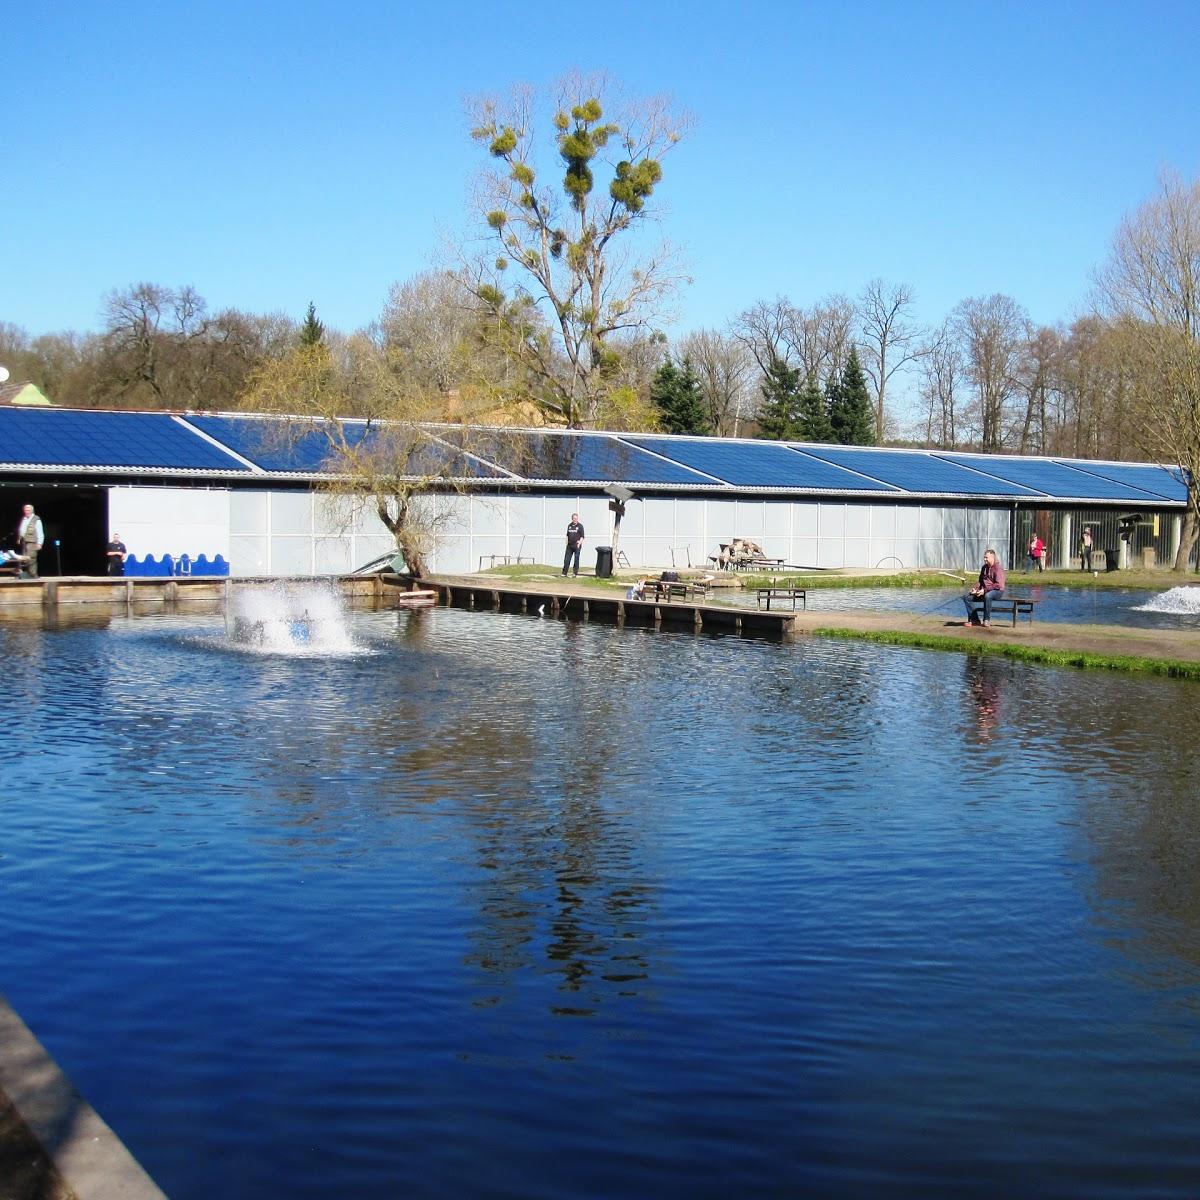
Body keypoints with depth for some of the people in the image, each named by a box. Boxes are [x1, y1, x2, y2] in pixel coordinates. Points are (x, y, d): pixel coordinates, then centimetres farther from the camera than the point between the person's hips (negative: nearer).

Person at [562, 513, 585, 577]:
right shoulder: (569, 526, 12)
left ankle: (575, 573, 7)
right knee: (566, 559, 3)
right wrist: (566, 544, 11)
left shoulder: (580, 526, -1)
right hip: (569, 545, 4)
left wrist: (579, 543, -18)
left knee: (576, 560, 0)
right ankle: (564, 573, 8)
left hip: (576, 546, -4)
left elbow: (582, 536, -4)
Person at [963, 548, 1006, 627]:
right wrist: (975, 588, 1)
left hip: (997, 591, -8)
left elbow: (998, 585, -20)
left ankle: (987, 620, -28)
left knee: (987, 596, -42)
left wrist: (985, 590, -23)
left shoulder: (998, 568, -12)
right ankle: (975, 619, -9)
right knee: (967, 597, -7)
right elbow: (980, 581, 22)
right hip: (984, 591, 8)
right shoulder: (984, 567, 13)